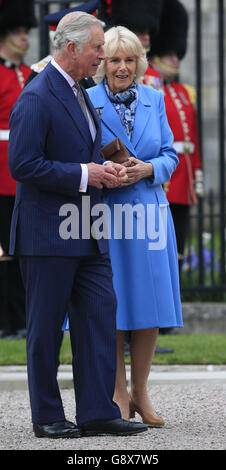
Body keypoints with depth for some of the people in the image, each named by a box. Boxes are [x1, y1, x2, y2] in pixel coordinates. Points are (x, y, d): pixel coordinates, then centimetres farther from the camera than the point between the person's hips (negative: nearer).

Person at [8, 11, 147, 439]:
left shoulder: (78, 93, 15)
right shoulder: (36, 98, -15)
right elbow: (23, 165, -20)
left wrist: (104, 171, 5)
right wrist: (83, 175, -18)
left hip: (85, 233, 9)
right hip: (47, 234, -9)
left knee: (100, 315, 4)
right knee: (46, 327, 1)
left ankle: (97, 412, 6)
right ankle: (47, 416, 10)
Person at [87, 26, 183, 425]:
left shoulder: (154, 100, 10)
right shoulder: (86, 102, -1)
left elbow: (170, 155, 10)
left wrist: (147, 169, -10)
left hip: (149, 212, 3)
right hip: (105, 215, -3)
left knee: (149, 304, 4)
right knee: (111, 306, -1)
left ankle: (140, 393, 14)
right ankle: (118, 393, 11)